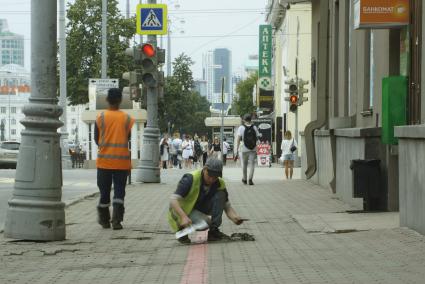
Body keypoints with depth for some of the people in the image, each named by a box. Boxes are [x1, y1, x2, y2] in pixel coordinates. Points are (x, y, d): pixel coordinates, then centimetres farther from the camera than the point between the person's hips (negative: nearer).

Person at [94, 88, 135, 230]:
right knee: (119, 191, 1)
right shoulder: (127, 118, -2)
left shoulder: (100, 117, -3)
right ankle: (116, 220, -10)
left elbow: (96, 139, 4)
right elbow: (129, 138, 4)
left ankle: (104, 220, 20)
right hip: (122, 161, 0)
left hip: (104, 161, 0)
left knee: (104, 191, 11)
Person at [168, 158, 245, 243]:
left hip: (200, 210, 6)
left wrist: (235, 217, -27)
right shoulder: (191, 179, -27)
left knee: (220, 194, -17)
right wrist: (184, 217, -49)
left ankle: (213, 231, -13)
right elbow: (173, 201, -33)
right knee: (205, 223, -34)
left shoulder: (219, 184, -10)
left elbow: (227, 206, -4)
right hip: (183, 210, -6)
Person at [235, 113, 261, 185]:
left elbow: (238, 139, -10)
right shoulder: (254, 127, 2)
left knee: (244, 164, 16)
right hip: (253, 149, 0)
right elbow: (258, 138, 2)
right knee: (252, 163, 4)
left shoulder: (241, 128, -3)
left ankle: (244, 179, 29)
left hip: (244, 149, 0)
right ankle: (250, 179, -12)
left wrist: (237, 149, -9)